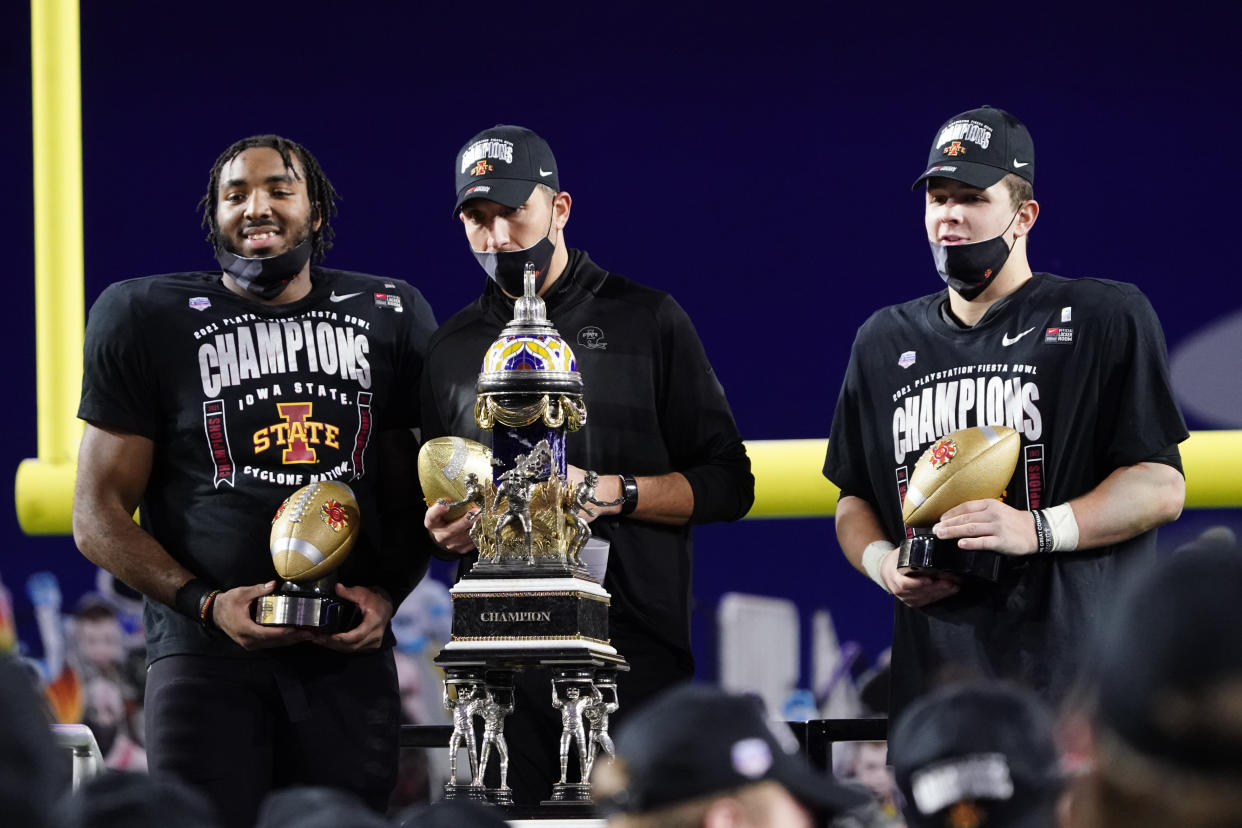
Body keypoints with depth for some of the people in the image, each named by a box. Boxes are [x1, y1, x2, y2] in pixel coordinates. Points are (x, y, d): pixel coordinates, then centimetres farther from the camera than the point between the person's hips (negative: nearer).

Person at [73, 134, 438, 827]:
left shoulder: (389, 318, 12)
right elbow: (99, 516, 2)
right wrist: (206, 604, -12)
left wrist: (388, 595, -2)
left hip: (350, 653, 3)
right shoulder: (151, 320, 3)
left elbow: (410, 497, 18)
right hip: (206, 648, -2)